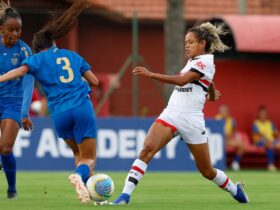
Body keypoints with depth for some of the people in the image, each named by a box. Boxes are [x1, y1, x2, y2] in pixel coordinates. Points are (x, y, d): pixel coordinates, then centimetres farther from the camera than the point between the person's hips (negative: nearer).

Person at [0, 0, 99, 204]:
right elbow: (94, 81, 18)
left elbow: (20, 71, -9)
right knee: (88, 159, 4)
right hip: (82, 107, 0)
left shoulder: (37, 59, 12)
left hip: (60, 114, 0)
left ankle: (87, 189, 4)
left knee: (79, 153, 23)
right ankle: (80, 175, -30)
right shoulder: (71, 55, 20)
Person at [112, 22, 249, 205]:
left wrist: (151, 75, -27)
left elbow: (181, 80, -23)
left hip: (191, 120, -6)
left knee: (207, 171, 7)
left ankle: (235, 190, 37)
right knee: (147, 149, -20)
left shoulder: (205, 61, -7)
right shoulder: (193, 61, 17)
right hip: (170, 114, 6)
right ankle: (125, 195, -27)